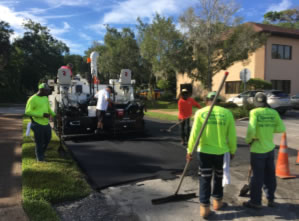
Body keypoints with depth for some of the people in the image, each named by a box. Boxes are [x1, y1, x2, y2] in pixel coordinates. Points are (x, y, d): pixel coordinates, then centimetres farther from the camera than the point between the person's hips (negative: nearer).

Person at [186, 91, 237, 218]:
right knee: (219, 177, 21)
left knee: (205, 179, 12)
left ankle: (204, 207, 14)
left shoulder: (200, 113, -7)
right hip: (222, 152, 1)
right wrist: (232, 151, 12)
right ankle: (217, 202, 37)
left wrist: (189, 150, 0)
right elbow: (232, 135, -1)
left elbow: (194, 134, -9)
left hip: (204, 152, -1)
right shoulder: (227, 113, -5)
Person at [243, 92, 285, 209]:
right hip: (270, 149, 5)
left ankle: (255, 201, 17)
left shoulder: (255, 112, -14)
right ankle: (270, 199, 31)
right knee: (270, 175, 17)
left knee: (257, 176, 5)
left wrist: (248, 140, -5)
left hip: (258, 150, -5)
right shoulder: (273, 112, -1)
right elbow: (281, 128, 0)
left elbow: (251, 130, -22)